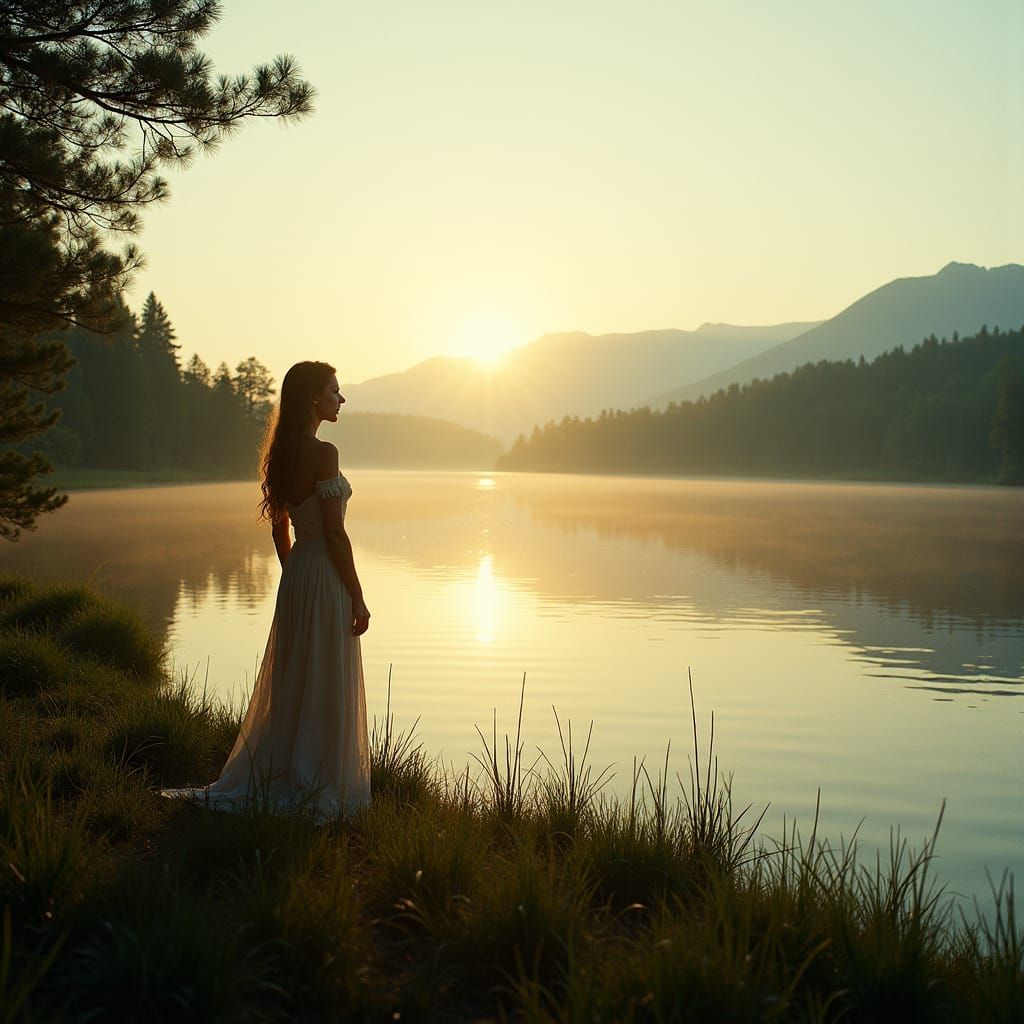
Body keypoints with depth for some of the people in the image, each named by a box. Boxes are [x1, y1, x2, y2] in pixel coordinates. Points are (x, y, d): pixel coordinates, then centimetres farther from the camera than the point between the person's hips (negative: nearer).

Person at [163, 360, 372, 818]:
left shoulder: (283, 454, 9)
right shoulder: (323, 453, -17)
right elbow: (334, 532, -18)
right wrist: (357, 599, -13)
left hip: (296, 574, 9)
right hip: (326, 577, -9)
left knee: (290, 683, 16)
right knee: (326, 689, 1)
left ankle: (262, 781, 21)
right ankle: (320, 790, 9)